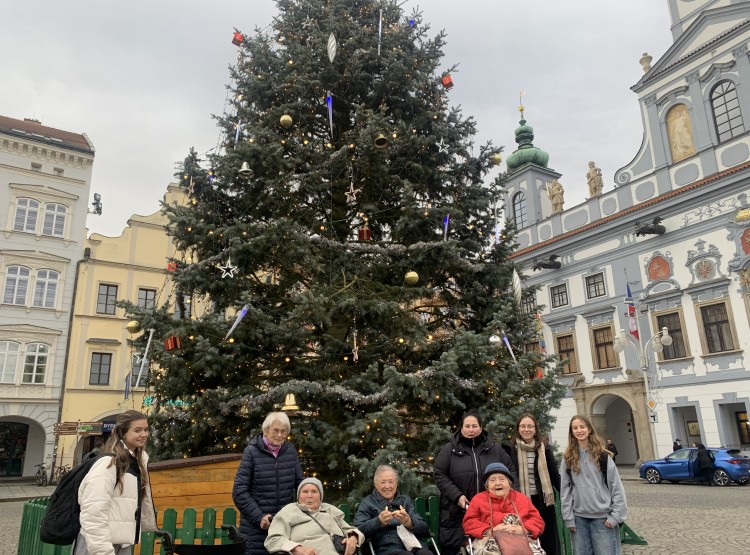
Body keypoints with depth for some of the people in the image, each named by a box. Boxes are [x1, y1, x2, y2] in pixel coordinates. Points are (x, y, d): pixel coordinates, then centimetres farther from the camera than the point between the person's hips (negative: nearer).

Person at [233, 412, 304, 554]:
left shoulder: (290, 450, 4)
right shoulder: (252, 451, -7)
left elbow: (301, 482, 11)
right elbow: (239, 491, -8)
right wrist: (259, 517, -15)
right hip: (256, 527, -3)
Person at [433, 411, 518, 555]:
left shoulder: (495, 448, 7)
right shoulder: (449, 449, 0)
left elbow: (510, 470, 12)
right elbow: (440, 475, -2)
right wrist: (457, 495, -12)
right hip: (458, 510, -1)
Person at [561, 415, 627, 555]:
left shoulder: (602, 455, 0)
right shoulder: (568, 458, 4)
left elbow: (616, 487, -1)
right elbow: (565, 490, 3)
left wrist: (616, 515, -7)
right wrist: (568, 518, -1)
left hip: (602, 517, -2)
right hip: (579, 518, 2)